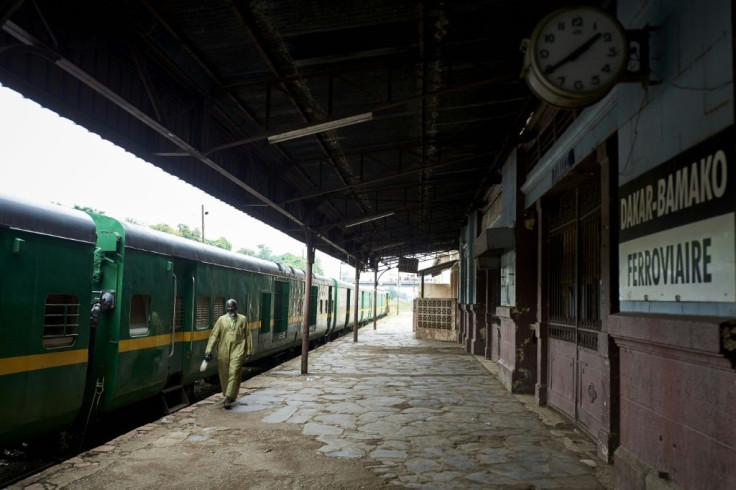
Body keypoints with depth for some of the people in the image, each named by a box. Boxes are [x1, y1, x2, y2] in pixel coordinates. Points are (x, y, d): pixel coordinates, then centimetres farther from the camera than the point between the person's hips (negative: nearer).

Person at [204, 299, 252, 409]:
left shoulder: (243, 319, 6)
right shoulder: (221, 319, 7)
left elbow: (247, 335, 8)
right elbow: (214, 335, 2)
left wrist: (249, 350, 7)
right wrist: (209, 350, -7)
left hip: (237, 350, -2)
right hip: (223, 351, 2)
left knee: (234, 373, -13)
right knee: (224, 374, 9)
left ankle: (229, 398, -13)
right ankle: (227, 395, 27)